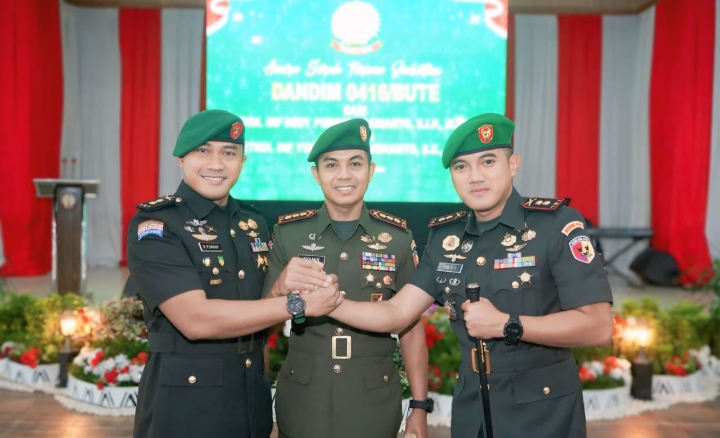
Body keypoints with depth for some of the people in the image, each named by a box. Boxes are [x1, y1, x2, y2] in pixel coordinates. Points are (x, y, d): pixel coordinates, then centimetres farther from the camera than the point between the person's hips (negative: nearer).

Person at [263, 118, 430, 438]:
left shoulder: (397, 237, -3)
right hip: (302, 398, 1)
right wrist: (281, 288, -22)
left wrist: (420, 407, 0)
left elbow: (411, 328, 2)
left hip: (374, 400, 0)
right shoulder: (288, 232, -4)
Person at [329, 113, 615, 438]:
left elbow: (598, 327, -18)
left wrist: (505, 324, -21)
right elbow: (396, 314, 2)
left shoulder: (556, 223, -14)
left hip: (543, 412, -5)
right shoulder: (444, 236, 2)